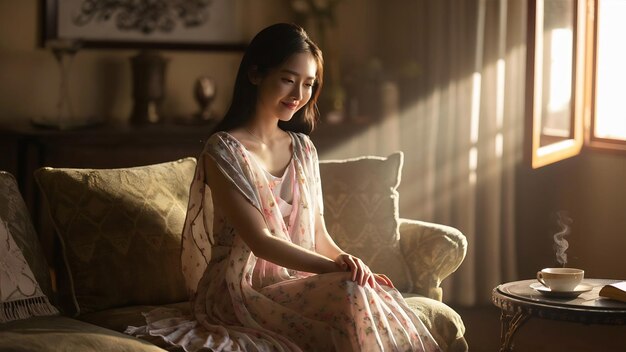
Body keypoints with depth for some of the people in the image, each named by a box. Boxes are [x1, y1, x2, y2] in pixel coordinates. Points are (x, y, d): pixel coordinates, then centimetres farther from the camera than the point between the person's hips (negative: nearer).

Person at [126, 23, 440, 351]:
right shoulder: (224, 151, -8)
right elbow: (260, 241, -16)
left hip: (296, 285, 6)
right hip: (241, 292, -6)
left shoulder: (303, 149, 13)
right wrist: (336, 268, -24)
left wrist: (351, 265, -10)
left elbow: (318, 235, 11)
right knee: (352, 295, -30)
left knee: (380, 299, -24)